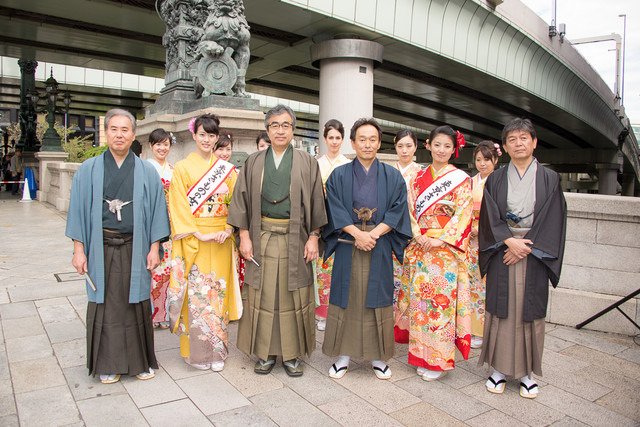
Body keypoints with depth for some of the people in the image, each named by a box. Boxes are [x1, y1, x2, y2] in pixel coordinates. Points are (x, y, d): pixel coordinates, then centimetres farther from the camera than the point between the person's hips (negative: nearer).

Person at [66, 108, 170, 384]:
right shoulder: (89, 170, 4)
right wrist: (79, 250, -2)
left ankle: (141, 360, 22)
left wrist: (154, 248, -2)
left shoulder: (146, 172, 3)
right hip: (101, 249, 0)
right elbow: (78, 210, 4)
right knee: (105, 305, 6)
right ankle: (109, 363, 22)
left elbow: (156, 209, 3)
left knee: (136, 303, 6)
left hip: (135, 248, 0)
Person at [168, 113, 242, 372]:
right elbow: (179, 207, -4)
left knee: (219, 292, 6)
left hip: (221, 242, 2)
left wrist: (228, 230, -9)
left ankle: (217, 351, 19)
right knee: (196, 292, 0)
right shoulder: (182, 168, 2)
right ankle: (197, 351, 15)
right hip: (193, 241, -2)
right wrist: (198, 234, -14)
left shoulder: (227, 169, 9)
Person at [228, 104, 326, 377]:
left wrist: (313, 237, -5)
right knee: (263, 295, 6)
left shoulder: (307, 163, 3)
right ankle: (266, 353, 21)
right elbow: (242, 199, 5)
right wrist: (244, 236, -3)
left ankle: (291, 354, 18)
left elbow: (316, 201, 2)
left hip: (294, 239, -1)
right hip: (262, 238, 2)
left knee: (293, 297, 4)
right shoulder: (253, 163, 7)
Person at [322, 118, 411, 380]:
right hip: (347, 246, 0)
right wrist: (357, 233, -16)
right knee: (346, 299, 4)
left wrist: (373, 234, -14)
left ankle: (379, 357, 19)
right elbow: (335, 210, -3)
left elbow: (397, 211, -1)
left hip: (380, 247, 0)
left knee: (377, 299, 5)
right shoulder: (339, 176, 5)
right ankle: (343, 355, 17)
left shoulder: (392, 176, 6)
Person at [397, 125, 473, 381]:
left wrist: (439, 239, -15)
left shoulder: (461, 179, 0)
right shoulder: (418, 179, 11)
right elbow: (410, 210, 8)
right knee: (418, 298, 7)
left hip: (446, 250, -4)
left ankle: (439, 359, 12)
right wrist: (418, 235, -8)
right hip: (418, 248, 4)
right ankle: (421, 355, 20)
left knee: (441, 300, -2)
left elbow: (463, 215, -7)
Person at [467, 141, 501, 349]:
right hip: (471, 240, 4)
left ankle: (485, 331, 10)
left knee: (487, 283, -2)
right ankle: (472, 328, 17)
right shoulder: (471, 182, 12)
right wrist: (468, 230, -1)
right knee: (472, 282, 6)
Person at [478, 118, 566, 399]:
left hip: (534, 254, 0)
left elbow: (552, 219, -3)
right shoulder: (495, 179, 7)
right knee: (501, 309, 3)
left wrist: (526, 246, -12)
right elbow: (489, 216, -1)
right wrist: (509, 241, -15)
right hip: (501, 252, 1)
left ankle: (527, 372, 17)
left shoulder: (549, 179, 4)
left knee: (530, 311, 4)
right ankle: (500, 368, 15)